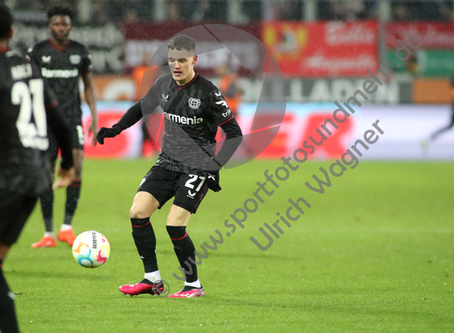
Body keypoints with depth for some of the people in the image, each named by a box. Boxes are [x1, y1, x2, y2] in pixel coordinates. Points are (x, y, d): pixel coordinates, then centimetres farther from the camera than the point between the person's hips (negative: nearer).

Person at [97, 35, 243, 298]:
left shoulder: (208, 93, -14)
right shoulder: (163, 85, 3)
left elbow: (235, 133, -10)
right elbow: (142, 108, 23)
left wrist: (216, 166, -19)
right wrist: (115, 129, 10)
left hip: (198, 167, -6)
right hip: (168, 162, 6)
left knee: (174, 225, -16)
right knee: (138, 211, -8)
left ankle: (194, 285, 3)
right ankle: (153, 280, 4)